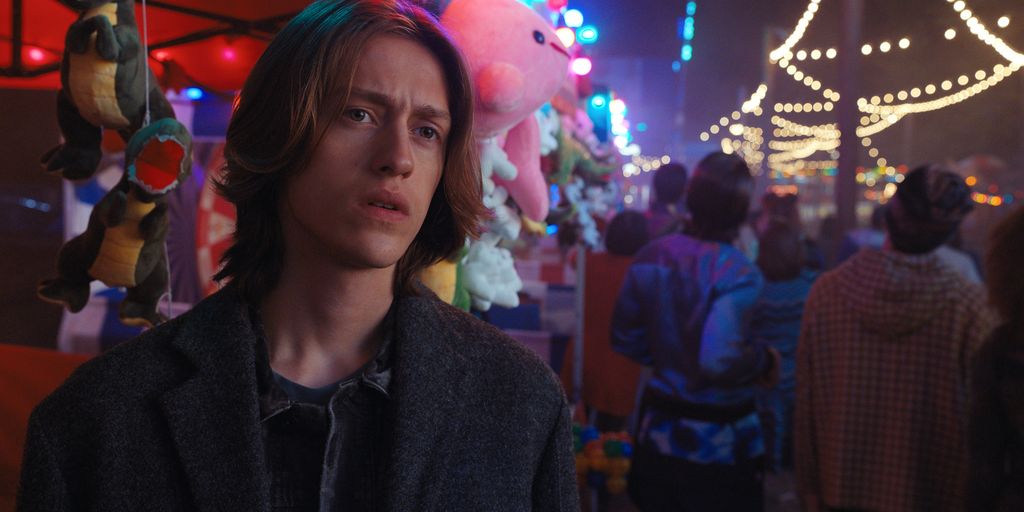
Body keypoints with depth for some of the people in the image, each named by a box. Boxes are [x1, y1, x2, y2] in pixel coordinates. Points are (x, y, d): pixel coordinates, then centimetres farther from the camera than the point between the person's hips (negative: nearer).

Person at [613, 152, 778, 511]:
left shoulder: (651, 256, -2)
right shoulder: (737, 273, -21)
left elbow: (626, 339, 7)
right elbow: (719, 361, -30)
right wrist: (765, 361, -12)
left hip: (658, 427, 5)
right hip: (717, 440, -5)